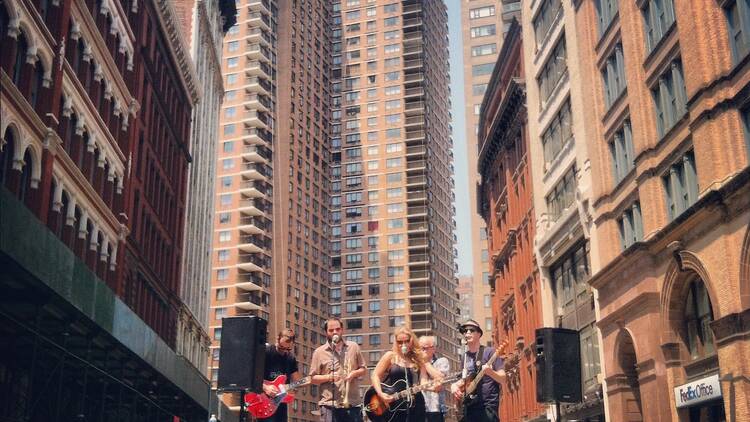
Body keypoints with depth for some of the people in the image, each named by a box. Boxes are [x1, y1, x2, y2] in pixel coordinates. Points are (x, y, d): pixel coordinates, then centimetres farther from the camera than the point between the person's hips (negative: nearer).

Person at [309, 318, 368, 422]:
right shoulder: (319, 352, 3)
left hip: (353, 403, 2)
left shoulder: (353, 347, 9)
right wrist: (329, 377, -14)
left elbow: (363, 369, 14)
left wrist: (354, 373, -8)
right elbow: (313, 378, 3)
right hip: (330, 405, -2)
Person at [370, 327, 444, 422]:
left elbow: (423, 381, -1)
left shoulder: (418, 358, 9)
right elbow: (375, 375, 1)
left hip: (415, 404, 2)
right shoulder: (391, 356, 2)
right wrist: (381, 393, -14)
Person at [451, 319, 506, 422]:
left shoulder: (489, 352, -4)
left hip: (487, 406, -6)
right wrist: (455, 385, 4)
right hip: (469, 407, 6)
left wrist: (490, 372, -27)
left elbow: (503, 378, -8)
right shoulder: (465, 356, 14)